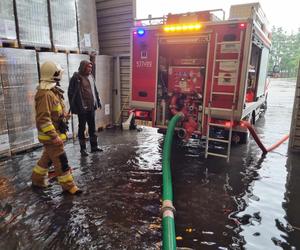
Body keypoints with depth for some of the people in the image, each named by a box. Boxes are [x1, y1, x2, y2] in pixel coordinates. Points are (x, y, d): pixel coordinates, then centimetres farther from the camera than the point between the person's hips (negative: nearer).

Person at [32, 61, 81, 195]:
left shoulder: (52, 91, 10)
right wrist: (54, 136, -28)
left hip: (56, 132, 10)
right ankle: (68, 185, 9)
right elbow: (43, 119, -28)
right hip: (51, 135, -10)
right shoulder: (44, 94, -23)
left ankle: (37, 178, 39)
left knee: (48, 157, 22)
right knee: (61, 160, -2)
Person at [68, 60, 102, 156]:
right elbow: (70, 93, -10)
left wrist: (98, 101, 17)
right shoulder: (76, 78, -9)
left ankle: (94, 146, 25)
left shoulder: (91, 76, 11)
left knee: (92, 127, 13)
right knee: (82, 128, 5)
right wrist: (74, 107, -13)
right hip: (82, 108, -6)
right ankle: (83, 148, 16)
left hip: (91, 107, 6)